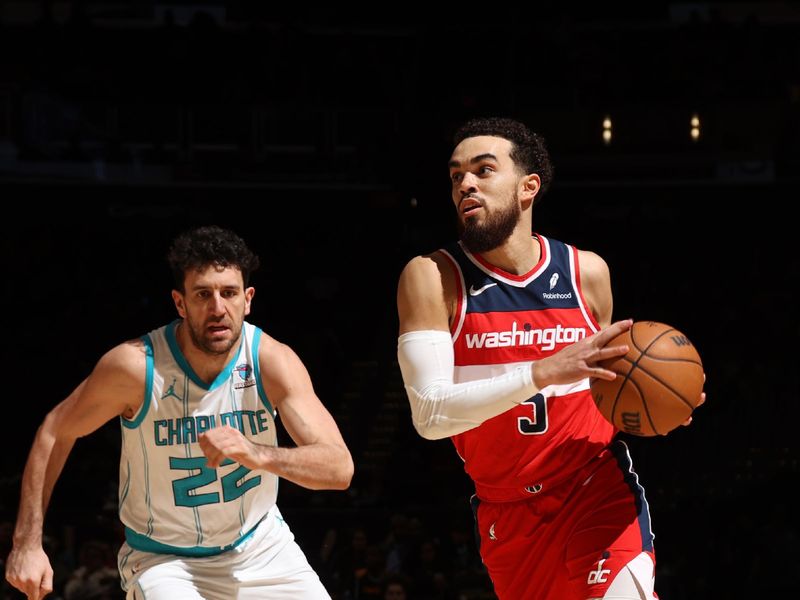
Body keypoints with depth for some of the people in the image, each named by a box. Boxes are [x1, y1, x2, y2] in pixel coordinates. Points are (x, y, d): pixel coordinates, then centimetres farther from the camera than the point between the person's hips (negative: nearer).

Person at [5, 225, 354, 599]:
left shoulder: (272, 360, -17)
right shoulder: (136, 366, -22)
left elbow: (339, 468, -23)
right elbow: (55, 432, -6)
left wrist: (255, 453, -42)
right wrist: (27, 544, -8)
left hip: (260, 546, 3)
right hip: (163, 559, -3)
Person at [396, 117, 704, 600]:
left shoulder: (587, 272, 0)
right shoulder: (432, 277, -9)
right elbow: (430, 414, -21)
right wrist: (542, 373, -31)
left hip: (598, 492, 0)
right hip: (508, 516, 0)